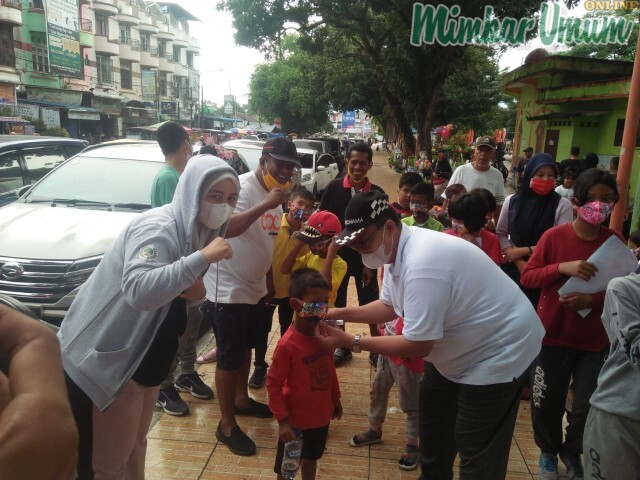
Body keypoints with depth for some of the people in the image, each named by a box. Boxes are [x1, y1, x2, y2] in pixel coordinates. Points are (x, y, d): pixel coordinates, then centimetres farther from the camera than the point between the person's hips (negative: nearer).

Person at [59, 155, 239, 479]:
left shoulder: (195, 231, 4)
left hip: (143, 356, 9)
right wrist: (203, 257, -38)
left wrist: (190, 290, -4)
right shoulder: (157, 228, -24)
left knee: (135, 443, 26)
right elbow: (139, 291, -41)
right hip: (107, 360, -9)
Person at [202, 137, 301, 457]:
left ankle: (241, 399, 44)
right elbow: (225, 228, -36)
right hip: (228, 290, -9)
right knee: (229, 357, 2)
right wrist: (265, 205, -36)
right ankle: (226, 425, 17)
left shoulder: (275, 194, 7)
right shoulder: (242, 187, -19)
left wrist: (270, 284, 18)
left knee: (246, 348, 23)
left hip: (256, 289, 9)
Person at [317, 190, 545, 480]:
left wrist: (351, 342, -27)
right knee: (433, 425, 25)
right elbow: (388, 306, 9)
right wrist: (341, 313, -4)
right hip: (459, 349, 10)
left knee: (477, 452, 0)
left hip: (497, 352, -10)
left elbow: (417, 347, -31)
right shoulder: (396, 249, -5)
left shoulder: (422, 264, -36)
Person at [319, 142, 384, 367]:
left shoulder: (377, 193, -7)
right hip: (337, 256, 1)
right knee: (337, 304, 12)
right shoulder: (334, 187, -8)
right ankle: (342, 346, 31)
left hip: (365, 259, -1)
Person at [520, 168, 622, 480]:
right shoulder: (554, 236, -9)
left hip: (594, 341, 1)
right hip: (552, 336, -1)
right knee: (546, 402, 11)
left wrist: (593, 300, -20)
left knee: (588, 406, 10)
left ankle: (572, 452, 40)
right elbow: (526, 277, -9)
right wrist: (563, 267, -25)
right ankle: (548, 451, 40)